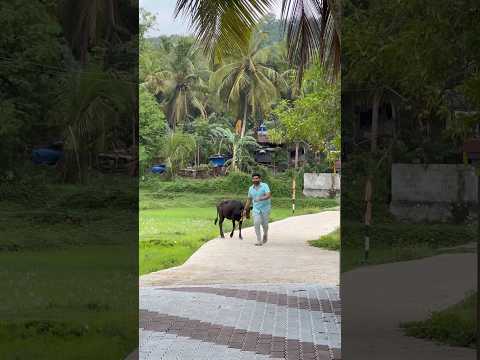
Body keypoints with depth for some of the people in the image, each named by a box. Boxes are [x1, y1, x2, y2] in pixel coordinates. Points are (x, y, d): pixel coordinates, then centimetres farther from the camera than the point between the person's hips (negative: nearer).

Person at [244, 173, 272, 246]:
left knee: (264, 224, 9)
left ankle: (265, 235, 41)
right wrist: (245, 209, 13)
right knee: (256, 223, -14)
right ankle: (259, 241, -12)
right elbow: (249, 199, 15)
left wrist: (260, 199, -40)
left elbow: (269, 195, -25)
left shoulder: (265, 186, -12)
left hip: (265, 208, -3)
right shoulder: (251, 188, 3)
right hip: (256, 209, 3)